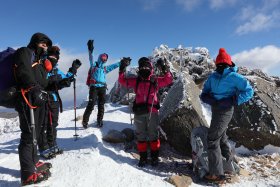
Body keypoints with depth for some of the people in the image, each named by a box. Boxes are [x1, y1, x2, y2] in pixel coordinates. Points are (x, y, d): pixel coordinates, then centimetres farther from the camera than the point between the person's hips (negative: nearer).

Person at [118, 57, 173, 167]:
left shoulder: (155, 80, 6)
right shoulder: (136, 81, 9)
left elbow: (168, 80, -1)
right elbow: (122, 81, 6)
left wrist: (165, 69, -13)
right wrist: (122, 69, -6)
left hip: (152, 111, -1)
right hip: (139, 112, 2)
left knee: (153, 134, 7)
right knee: (141, 135, 9)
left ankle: (155, 157, 20)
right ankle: (143, 157, 21)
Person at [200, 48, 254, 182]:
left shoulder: (234, 77, -13)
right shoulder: (213, 77, 5)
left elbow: (249, 91, -14)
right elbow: (204, 94, 6)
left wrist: (232, 101, -23)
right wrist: (208, 98, -17)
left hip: (224, 111, -7)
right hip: (215, 110, 8)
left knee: (212, 139, -8)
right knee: (221, 137, 22)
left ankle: (217, 173, 1)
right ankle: (229, 162, 44)